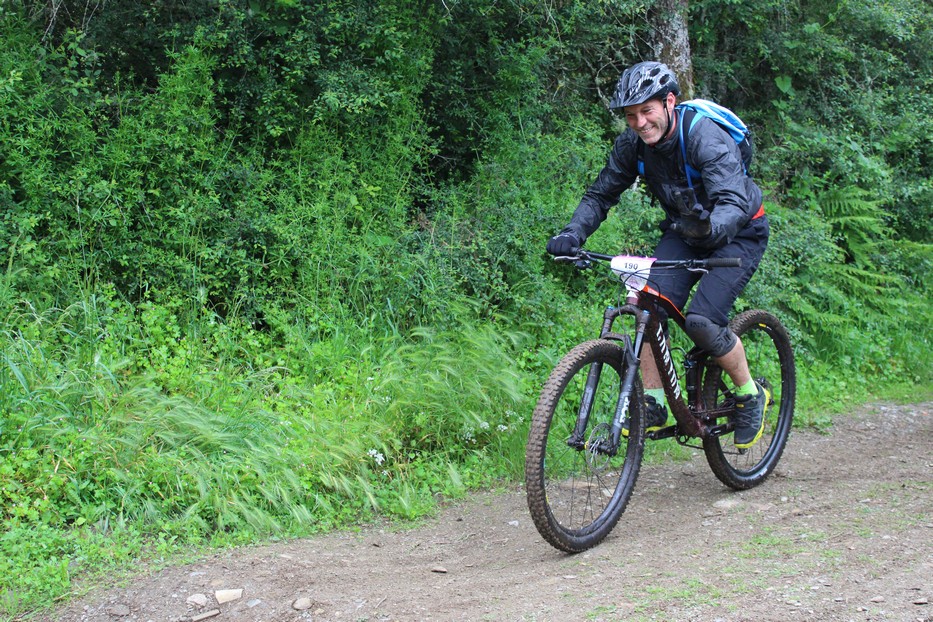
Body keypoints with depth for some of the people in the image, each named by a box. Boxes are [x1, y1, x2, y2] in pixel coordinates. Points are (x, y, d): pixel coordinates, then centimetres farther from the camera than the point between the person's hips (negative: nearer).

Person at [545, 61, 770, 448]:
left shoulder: (706, 138, -31)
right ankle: (653, 405, -5)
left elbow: (733, 203, -42)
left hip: (739, 233, -6)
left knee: (701, 321, -22)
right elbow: (601, 194, -6)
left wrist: (709, 226, -64)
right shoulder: (632, 144, -13)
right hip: (684, 232, 6)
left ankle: (750, 395, 3)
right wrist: (572, 234, -25)